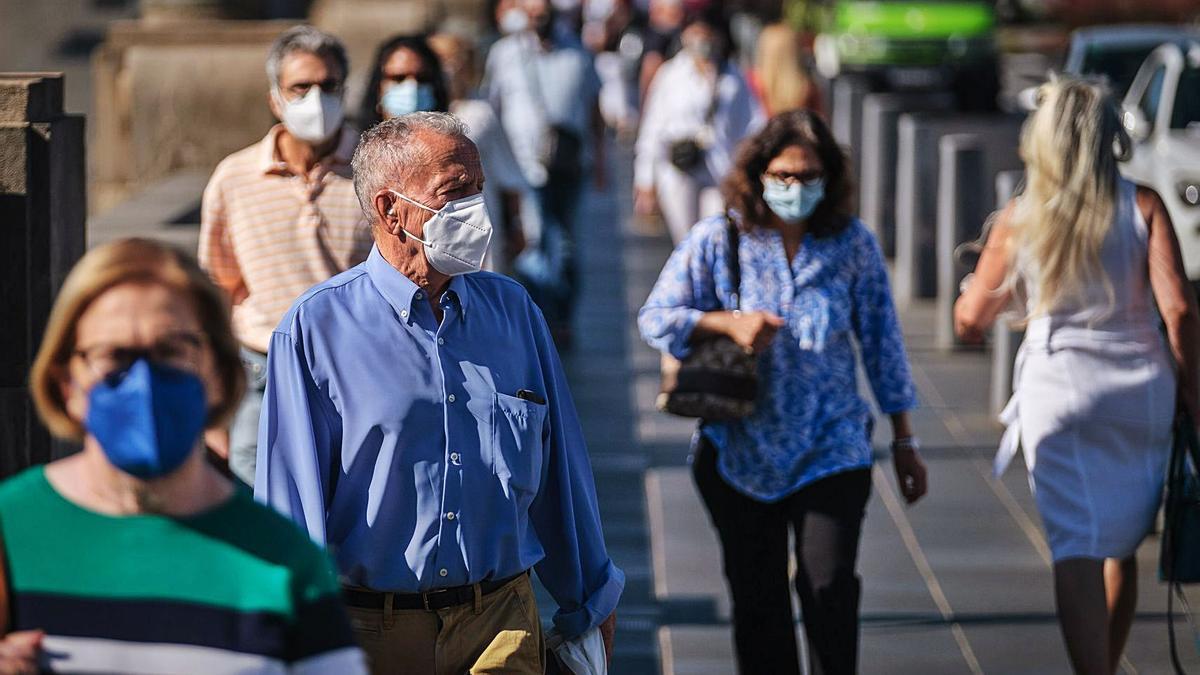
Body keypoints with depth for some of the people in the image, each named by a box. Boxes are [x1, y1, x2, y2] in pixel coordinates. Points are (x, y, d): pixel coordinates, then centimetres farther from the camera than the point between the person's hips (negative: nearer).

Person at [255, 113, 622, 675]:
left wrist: (586, 607, 19)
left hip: (501, 627, 3)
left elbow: (561, 469, 14)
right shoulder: (316, 328, -6)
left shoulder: (513, 311, 8)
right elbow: (292, 497, -8)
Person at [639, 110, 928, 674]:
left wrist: (904, 442, 7)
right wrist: (728, 322, -18)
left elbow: (881, 340, 4)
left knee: (830, 589, -11)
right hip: (738, 452, 1)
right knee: (757, 599, 10)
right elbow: (654, 318, -1)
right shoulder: (717, 240, -5)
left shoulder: (852, 243, -2)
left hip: (831, 450, -1)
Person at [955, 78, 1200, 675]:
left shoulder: (1020, 218, 1)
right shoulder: (1142, 206, -1)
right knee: (1122, 547, 18)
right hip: (1139, 388, 1)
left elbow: (970, 318, 9)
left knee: (1077, 553, -5)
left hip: (1057, 386, -1)